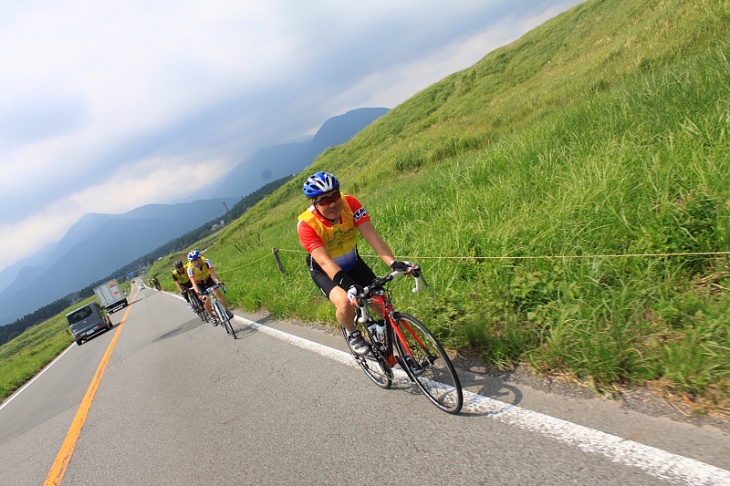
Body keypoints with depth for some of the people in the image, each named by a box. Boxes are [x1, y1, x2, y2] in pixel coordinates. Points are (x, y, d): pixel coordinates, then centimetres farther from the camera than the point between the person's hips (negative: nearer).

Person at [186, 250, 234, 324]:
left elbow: (213, 273, -39)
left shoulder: (206, 261, -31)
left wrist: (218, 281, -58)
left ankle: (227, 310, -6)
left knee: (218, 292, -20)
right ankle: (212, 316, 8)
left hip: (208, 279, 1)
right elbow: (193, 283, -39)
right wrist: (198, 292, -56)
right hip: (199, 284, -1)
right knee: (206, 300, -15)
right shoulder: (190, 269, -32)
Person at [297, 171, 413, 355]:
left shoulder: (350, 203, -24)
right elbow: (324, 262, -40)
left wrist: (393, 263, -47)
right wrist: (348, 285, -55)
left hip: (353, 263, 3)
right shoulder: (306, 225, -31)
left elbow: (371, 236, -33)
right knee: (346, 304, -29)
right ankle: (352, 333, 4)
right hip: (325, 271, -3)